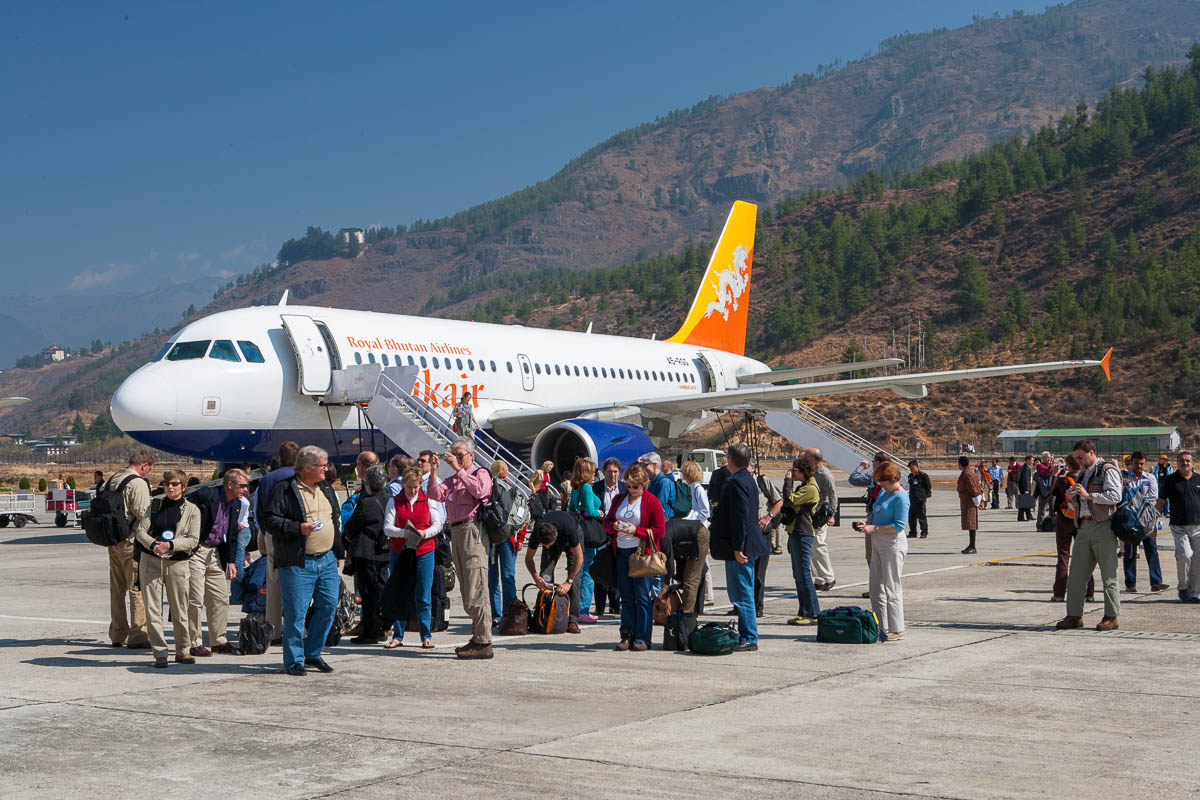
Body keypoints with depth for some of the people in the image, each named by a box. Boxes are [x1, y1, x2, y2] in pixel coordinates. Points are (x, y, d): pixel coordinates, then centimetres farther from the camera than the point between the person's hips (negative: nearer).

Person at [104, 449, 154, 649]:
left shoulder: (111, 480, 13)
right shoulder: (138, 483, -13)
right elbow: (143, 514, -18)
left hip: (112, 541, 8)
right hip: (131, 542, -8)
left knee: (117, 588, 15)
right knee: (138, 588, -4)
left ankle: (117, 635, 22)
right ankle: (138, 636, -5)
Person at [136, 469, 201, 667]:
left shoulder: (192, 510, 4)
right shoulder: (155, 504, 10)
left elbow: (193, 540, -3)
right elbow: (141, 530, 4)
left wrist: (170, 545, -16)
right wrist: (153, 545, -15)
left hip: (177, 562, -1)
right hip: (150, 561, 1)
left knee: (179, 609, 3)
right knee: (152, 609, -2)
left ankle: (182, 651, 17)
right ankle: (159, 652, 3)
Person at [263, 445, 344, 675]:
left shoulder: (326, 488, 16)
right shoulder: (284, 489, -7)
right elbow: (269, 518, -11)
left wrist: (338, 551, 21)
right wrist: (298, 528, -21)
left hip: (327, 561, 7)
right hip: (297, 563, -7)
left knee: (328, 606, 6)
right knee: (296, 612, -4)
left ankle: (313, 653, 22)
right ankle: (294, 661, 8)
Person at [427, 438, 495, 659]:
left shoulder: (481, 473, 3)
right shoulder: (453, 480, 23)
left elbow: (479, 490, -20)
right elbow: (435, 494, 7)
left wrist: (459, 469, -18)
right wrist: (433, 471, -4)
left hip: (472, 530, -8)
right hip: (456, 533, 8)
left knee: (475, 590, -13)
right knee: (467, 591, 11)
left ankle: (483, 643, -13)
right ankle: (478, 637, 17)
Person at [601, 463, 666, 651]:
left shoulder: (652, 501, -3)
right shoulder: (619, 499, 13)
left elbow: (660, 531, -6)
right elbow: (606, 522, 18)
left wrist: (636, 530, -17)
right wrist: (614, 526, -5)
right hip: (621, 552, 5)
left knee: (643, 597, -5)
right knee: (626, 597, 7)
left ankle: (642, 639, -1)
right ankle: (627, 636, 10)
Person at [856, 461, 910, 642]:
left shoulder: (901, 497, -13)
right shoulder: (883, 493, 13)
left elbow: (899, 525, -19)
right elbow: (875, 513, 24)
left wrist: (874, 528, -19)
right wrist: (866, 523, 4)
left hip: (893, 544, -9)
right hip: (878, 543, 10)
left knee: (892, 588, -5)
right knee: (876, 588, 12)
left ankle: (896, 630, 1)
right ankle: (881, 628, 19)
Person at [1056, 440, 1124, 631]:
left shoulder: (1108, 470, -3)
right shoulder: (1083, 474, 22)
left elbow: (1115, 496, -17)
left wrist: (1089, 495, -17)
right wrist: (1072, 498, 6)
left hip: (1103, 527, -8)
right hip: (1084, 526, 8)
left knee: (1108, 575, -2)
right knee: (1075, 574, 5)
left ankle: (1111, 617, 4)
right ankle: (1074, 616, 11)